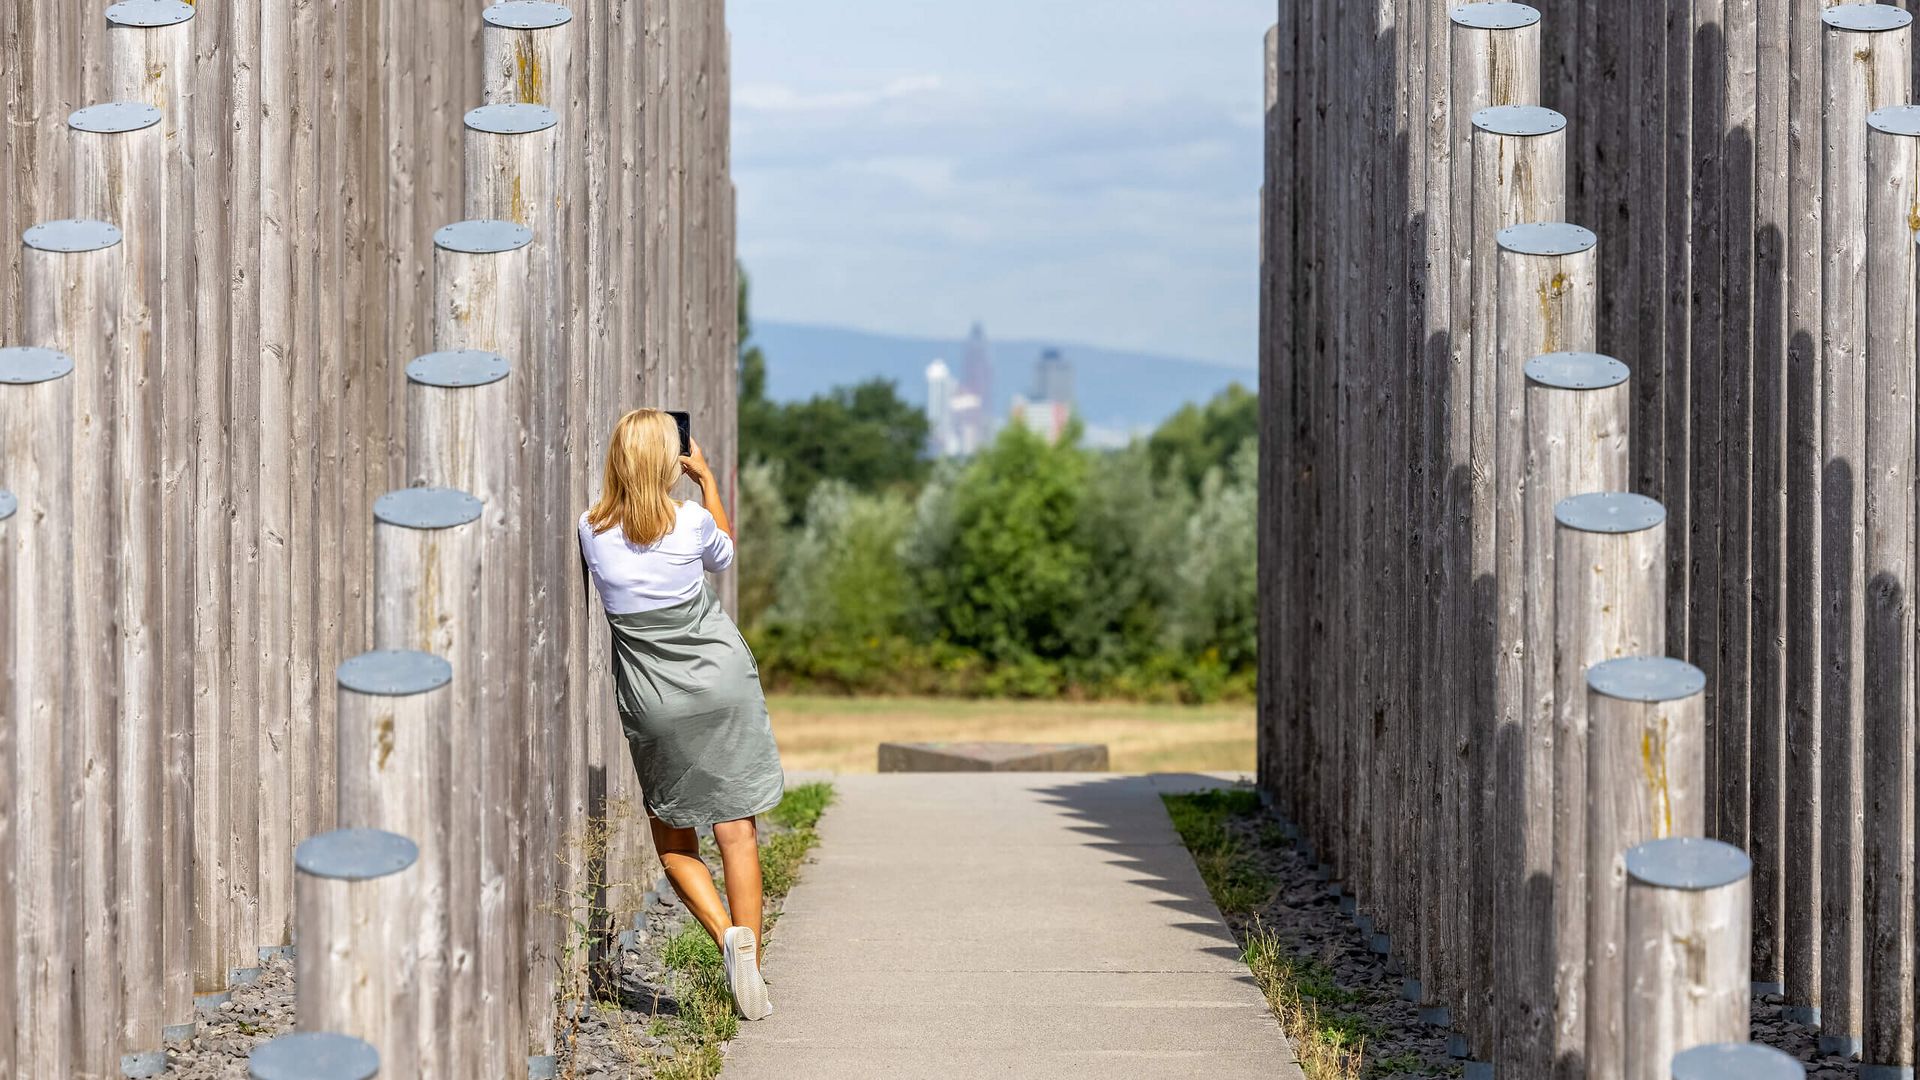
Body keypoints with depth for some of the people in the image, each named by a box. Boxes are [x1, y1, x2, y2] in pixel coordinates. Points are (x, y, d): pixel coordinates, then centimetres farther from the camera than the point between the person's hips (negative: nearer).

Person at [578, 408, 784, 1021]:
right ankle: (748, 954, -2)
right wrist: (707, 479, 20)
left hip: (651, 701, 1)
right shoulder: (691, 522, -11)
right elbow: (724, 556, 14)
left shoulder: (592, 531, -7)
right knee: (736, 830, 5)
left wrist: (632, 472, 19)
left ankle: (726, 931, -9)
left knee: (673, 841, 13)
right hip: (723, 684, -1)